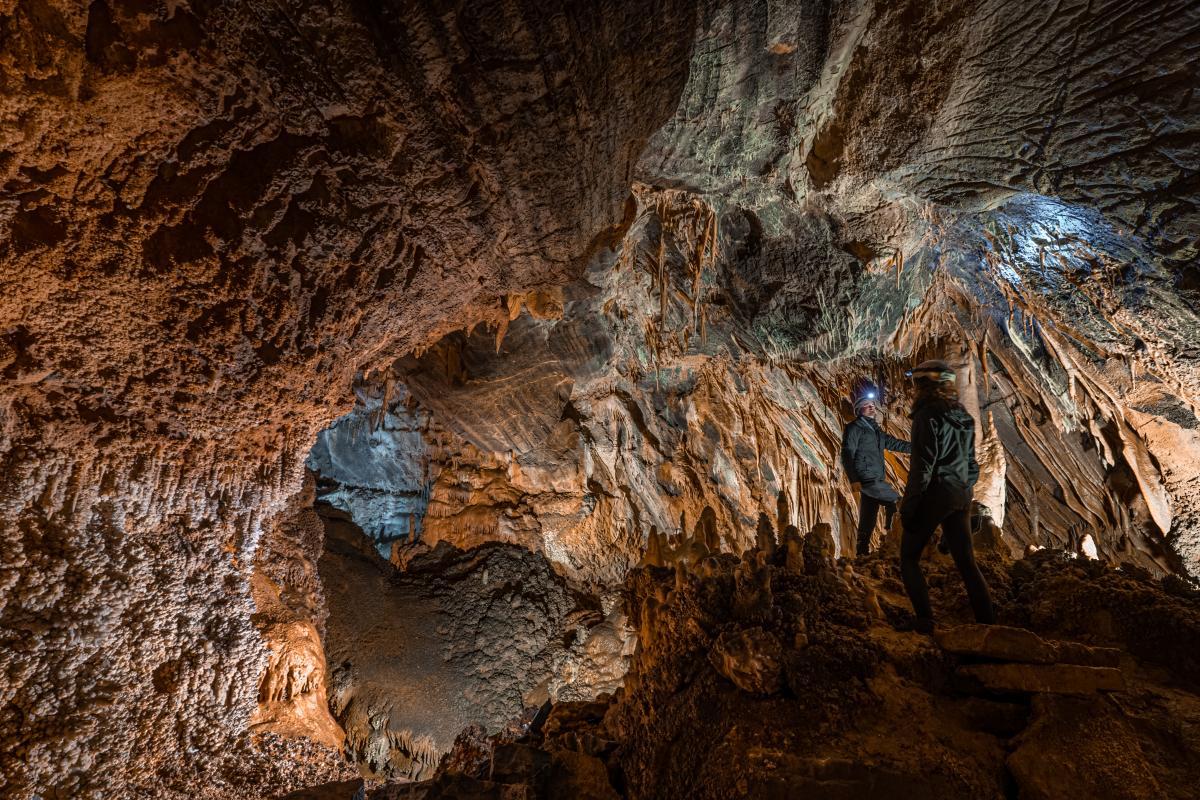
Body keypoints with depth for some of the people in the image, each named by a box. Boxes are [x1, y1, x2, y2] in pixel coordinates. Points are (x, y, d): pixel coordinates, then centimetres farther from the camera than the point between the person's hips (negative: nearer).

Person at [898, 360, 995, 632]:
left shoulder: (928, 415, -13)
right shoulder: (963, 416, 12)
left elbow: (923, 466, -18)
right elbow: (972, 464, 17)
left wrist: (908, 505, -14)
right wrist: (965, 493, 23)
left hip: (935, 494, -8)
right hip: (961, 497, 8)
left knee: (909, 558, 5)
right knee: (966, 562, 14)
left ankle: (925, 619, 0)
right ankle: (988, 623, 16)